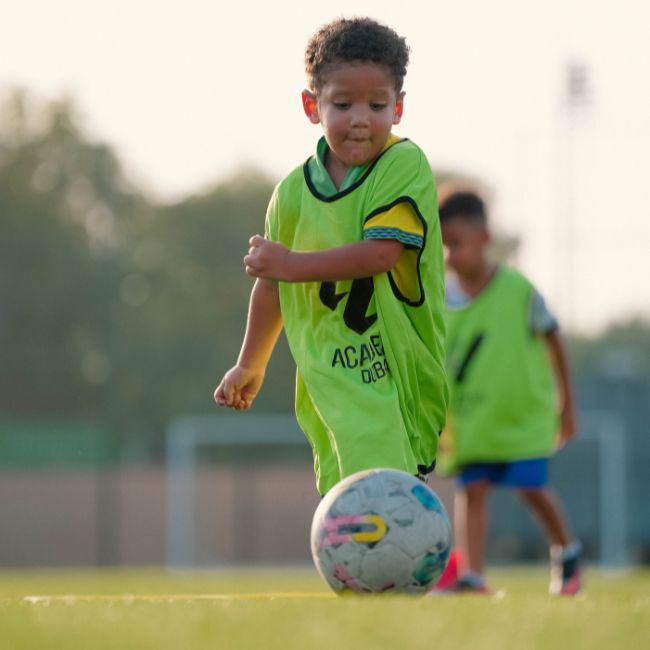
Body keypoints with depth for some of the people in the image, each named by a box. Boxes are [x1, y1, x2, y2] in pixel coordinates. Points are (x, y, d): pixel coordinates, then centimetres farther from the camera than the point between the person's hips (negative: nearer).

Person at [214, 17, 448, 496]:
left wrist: (292, 264, -16)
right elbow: (272, 284, 22)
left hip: (396, 371, -4)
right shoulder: (294, 192, 8)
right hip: (329, 378, 4)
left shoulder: (404, 164, -7)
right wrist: (250, 366, 31)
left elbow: (380, 253, -19)